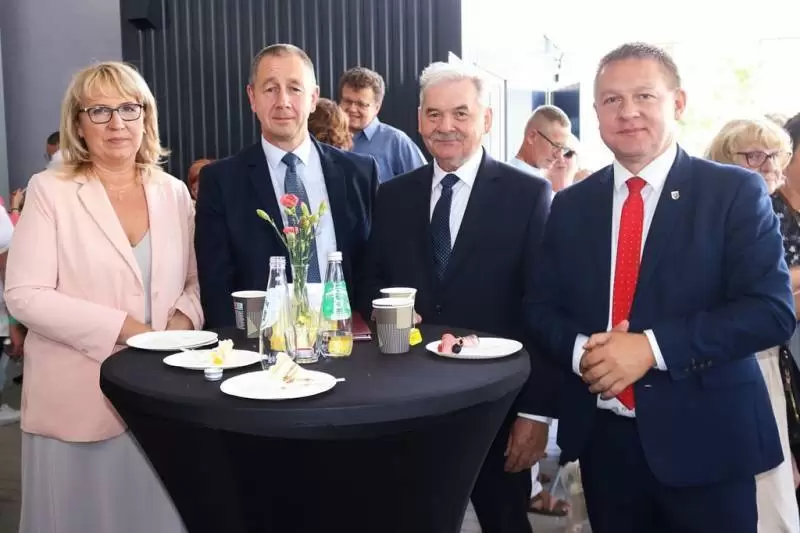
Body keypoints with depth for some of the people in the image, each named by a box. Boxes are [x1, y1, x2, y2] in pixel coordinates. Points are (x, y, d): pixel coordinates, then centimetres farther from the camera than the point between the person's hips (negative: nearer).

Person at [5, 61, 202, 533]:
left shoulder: (174, 192, 7)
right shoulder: (49, 190, -4)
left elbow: (194, 281, 13)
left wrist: (184, 319, -8)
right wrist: (122, 327, -17)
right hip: (78, 398, -3)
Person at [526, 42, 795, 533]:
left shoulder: (735, 192, -5)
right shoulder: (571, 204, 7)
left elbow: (771, 310, -12)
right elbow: (541, 308, 9)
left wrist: (653, 347, -21)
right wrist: (580, 349, -12)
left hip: (704, 438, -3)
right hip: (603, 437, 3)